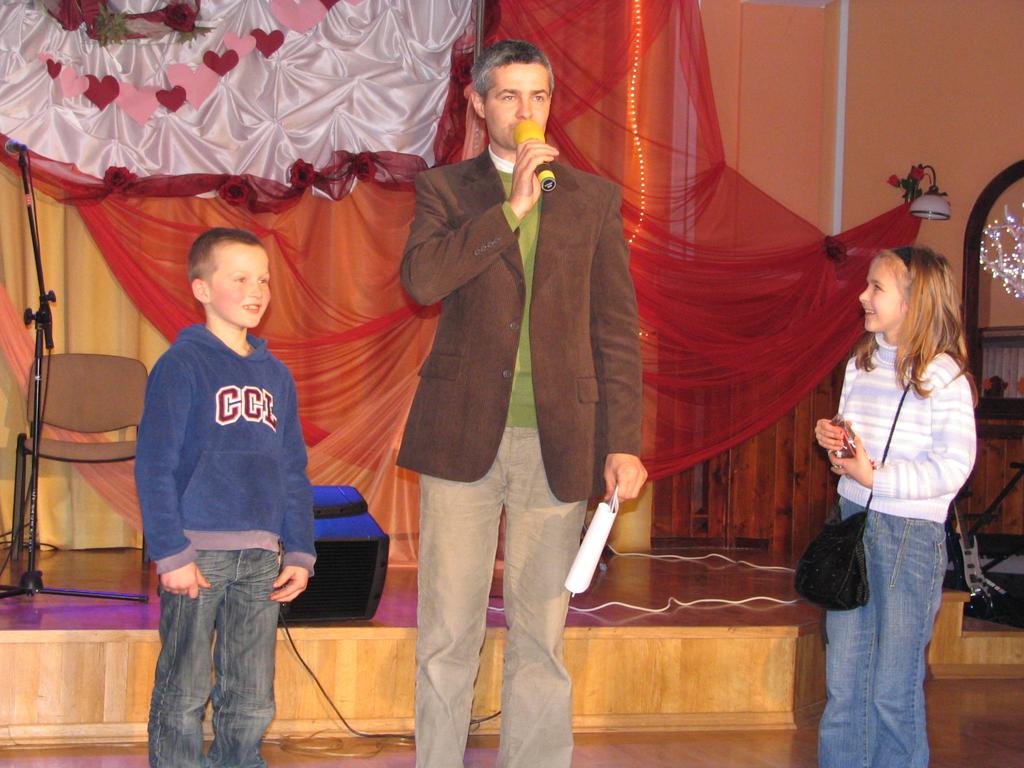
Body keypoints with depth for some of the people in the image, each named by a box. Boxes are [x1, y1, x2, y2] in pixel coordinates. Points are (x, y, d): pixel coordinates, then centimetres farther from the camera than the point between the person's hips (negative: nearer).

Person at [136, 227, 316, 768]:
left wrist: (299, 552, 11)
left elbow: (294, 471, 18)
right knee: (183, 695, 1)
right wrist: (169, 553, -13)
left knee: (252, 703, 9)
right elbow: (153, 466, -8)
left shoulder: (276, 375, 14)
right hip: (197, 552, -5)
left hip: (260, 557, 5)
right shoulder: (182, 364, -4)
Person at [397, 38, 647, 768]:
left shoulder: (594, 197, 10)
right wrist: (511, 208, -16)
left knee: (541, 633, 6)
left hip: (558, 440, 1)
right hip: (464, 434, -1)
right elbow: (422, 278, -12)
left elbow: (616, 327, 7)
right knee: (448, 631, 3)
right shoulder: (446, 189, 7)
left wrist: (624, 442, 1)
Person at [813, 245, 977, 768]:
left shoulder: (943, 376, -10)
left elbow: (952, 468, -17)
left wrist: (875, 475, -22)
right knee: (844, 679, 10)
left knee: (894, 688, 1)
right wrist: (833, 440, 1)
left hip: (911, 533, -6)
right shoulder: (861, 365, 11)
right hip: (853, 524, 6)